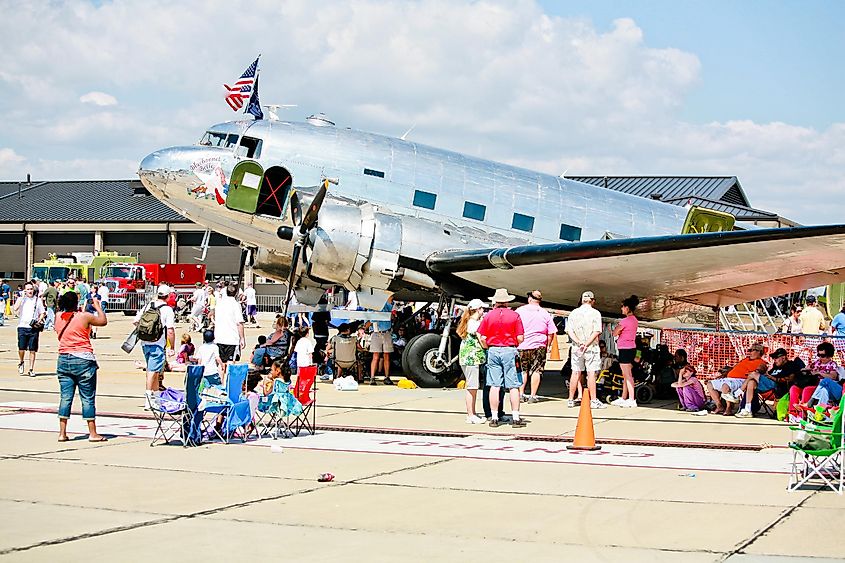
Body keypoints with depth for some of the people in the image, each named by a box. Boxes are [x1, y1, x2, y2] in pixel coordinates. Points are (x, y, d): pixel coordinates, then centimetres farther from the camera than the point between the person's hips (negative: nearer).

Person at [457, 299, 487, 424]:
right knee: (472, 387, -6)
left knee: (473, 386, 14)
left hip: (468, 357, 10)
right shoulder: (475, 323, -14)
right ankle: (470, 416, -4)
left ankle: (472, 414, 19)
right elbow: (483, 342, -15)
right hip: (472, 357, -10)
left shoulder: (468, 322, 15)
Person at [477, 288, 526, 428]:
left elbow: (482, 338, -1)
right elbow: (520, 338, -5)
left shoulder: (488, 316, 2)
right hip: (510, 350, -2)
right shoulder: (515, 316, -3)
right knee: (513, 386, 1)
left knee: (494, 386, 5)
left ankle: (494, 418, 6)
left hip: (493, 351, 2)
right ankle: (515, 418, 0)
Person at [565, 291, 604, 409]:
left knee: (575, 373, 8)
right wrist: (586, 344, -13)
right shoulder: (595, 313, -4)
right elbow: (597, 331, -12)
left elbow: (569, 330, -1)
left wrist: (579, 342, -9)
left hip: (576, 347, 3)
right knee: (591, 373, -3)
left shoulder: (573, 313, 6)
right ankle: (593, 401, -4)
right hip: (591, 347, -3)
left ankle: (571, 400, 12)